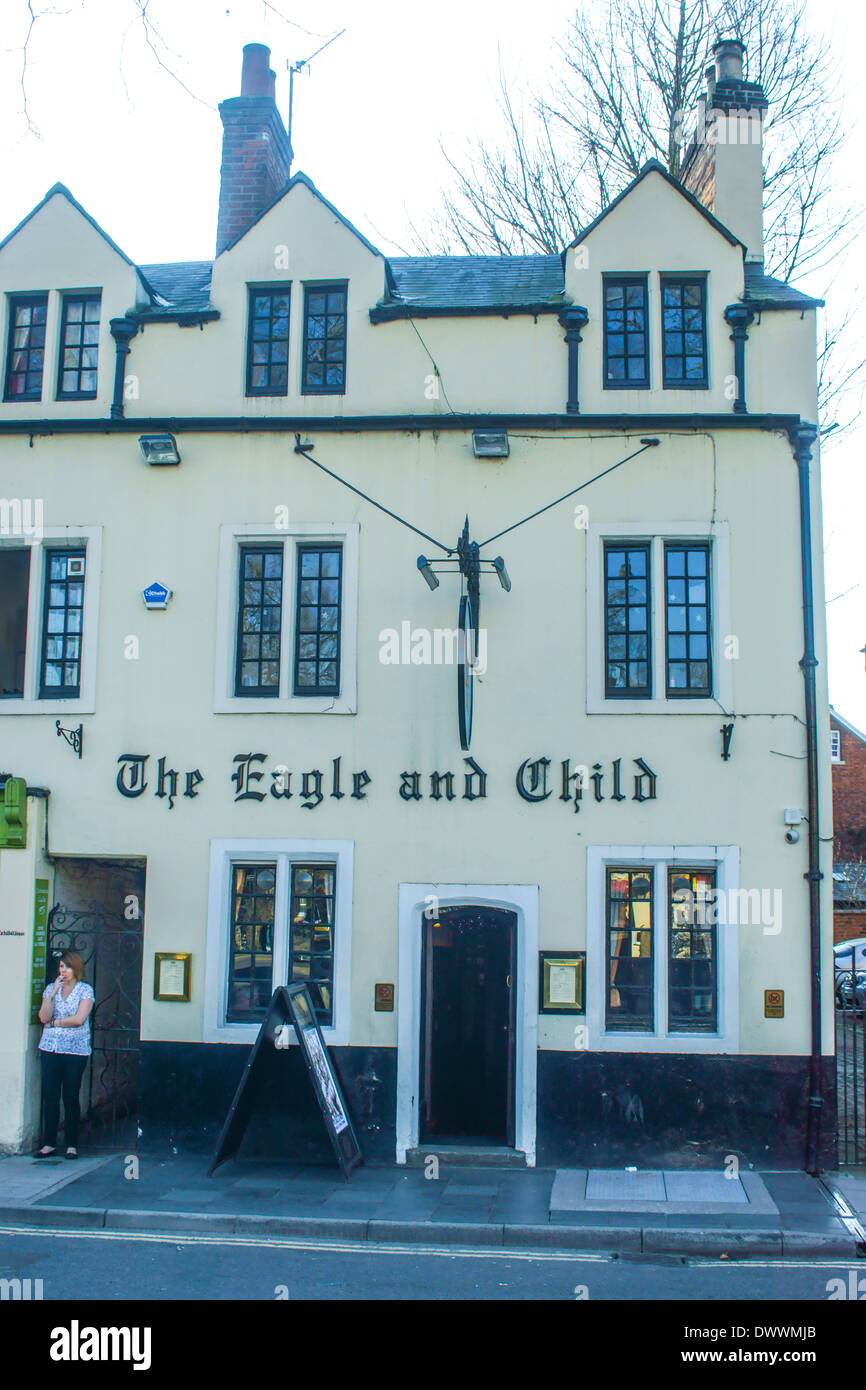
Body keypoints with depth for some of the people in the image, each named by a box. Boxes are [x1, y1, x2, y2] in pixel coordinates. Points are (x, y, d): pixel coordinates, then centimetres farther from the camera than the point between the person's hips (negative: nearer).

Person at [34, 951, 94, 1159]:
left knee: (71, 1097, 0)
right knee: (50, 1096, 2)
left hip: (75, 1050, -3)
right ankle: (49, 1143, 10)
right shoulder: (51, 988, 11)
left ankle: (72, 1145, 8)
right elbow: (43, 1017, -2)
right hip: (50, 1048, 3)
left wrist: (54, 1022, -4)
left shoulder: (85, 990, 1)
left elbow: (79, 1019, -11)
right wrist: (53, 993, -10)